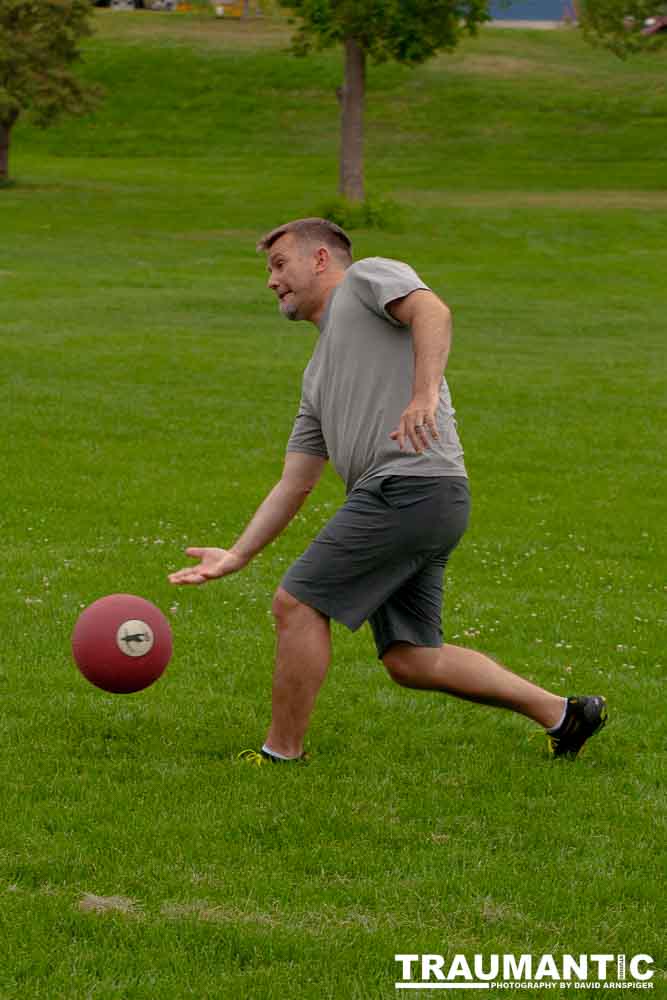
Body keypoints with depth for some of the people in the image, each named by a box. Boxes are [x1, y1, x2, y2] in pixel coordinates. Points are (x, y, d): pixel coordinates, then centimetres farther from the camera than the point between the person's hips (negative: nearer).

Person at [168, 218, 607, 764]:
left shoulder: (367, 276, 8)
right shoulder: (320, 371, 31)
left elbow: (432, 311, -14)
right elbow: (294, 483, 28)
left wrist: (424, 395, -29)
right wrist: (237, 556, 21)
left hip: (412, 484, -9)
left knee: (297, 603, -7)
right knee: (411, 659, 7)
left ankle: (282, 754, 2)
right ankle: (561, 713, 12)